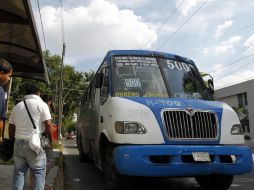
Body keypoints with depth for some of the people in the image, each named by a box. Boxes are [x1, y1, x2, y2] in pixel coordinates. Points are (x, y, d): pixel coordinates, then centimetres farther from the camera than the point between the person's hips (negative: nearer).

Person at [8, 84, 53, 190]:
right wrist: (50, 140, 1)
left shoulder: (17, 107, 12)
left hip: (18, 143, 5)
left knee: (18, 173, 14)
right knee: (38, 173, 4)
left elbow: (11, 128, 14)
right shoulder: (41, 105, -4)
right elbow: (48, 125, -11)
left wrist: (12, 141, 23)